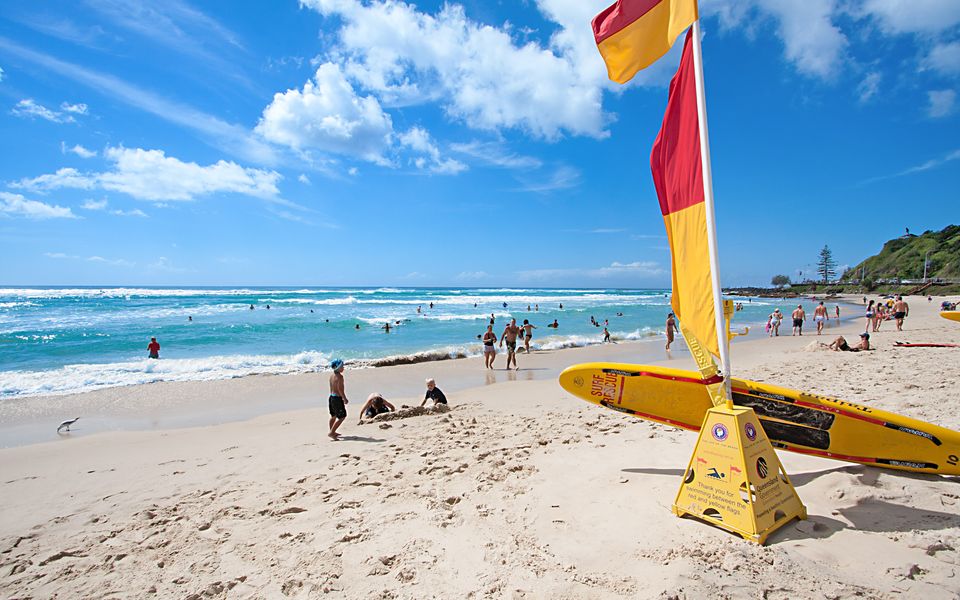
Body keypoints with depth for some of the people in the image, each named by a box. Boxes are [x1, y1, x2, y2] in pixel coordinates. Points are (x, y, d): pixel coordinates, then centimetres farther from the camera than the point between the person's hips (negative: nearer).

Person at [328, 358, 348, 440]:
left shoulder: (331, 376, 10)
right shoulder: (339, 376, -17)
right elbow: (340, 389, -21)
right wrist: (345, 399, -14)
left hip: (331, 397, 10)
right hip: (337, 398, -9)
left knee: (333, 416, 22)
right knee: (342, 417, -2)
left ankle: (332, 432, 33)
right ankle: (331, 432, -5)